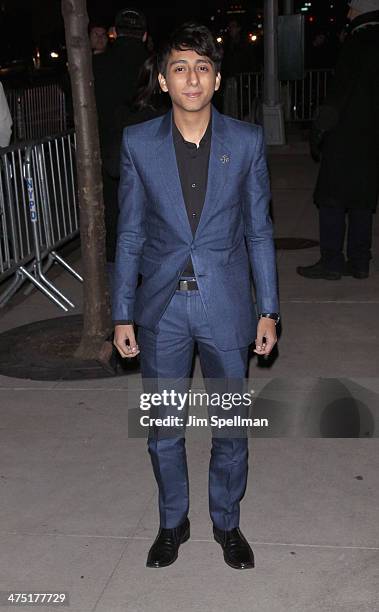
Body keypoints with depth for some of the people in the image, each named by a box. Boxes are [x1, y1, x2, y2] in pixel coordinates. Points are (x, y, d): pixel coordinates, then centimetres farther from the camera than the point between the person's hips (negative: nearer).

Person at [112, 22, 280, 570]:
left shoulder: (247, 141, -3)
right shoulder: (138, 143, -2)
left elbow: (259, 231, 2)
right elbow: (130, 233, 2)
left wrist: (269, 310, 1)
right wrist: (122, 314, 0)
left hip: (226, 306, 0)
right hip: (162, 309, 1)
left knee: (230, 428, 12)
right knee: (164, 430, 13)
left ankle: (227, 523, 35)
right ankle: (172, 523, 36)